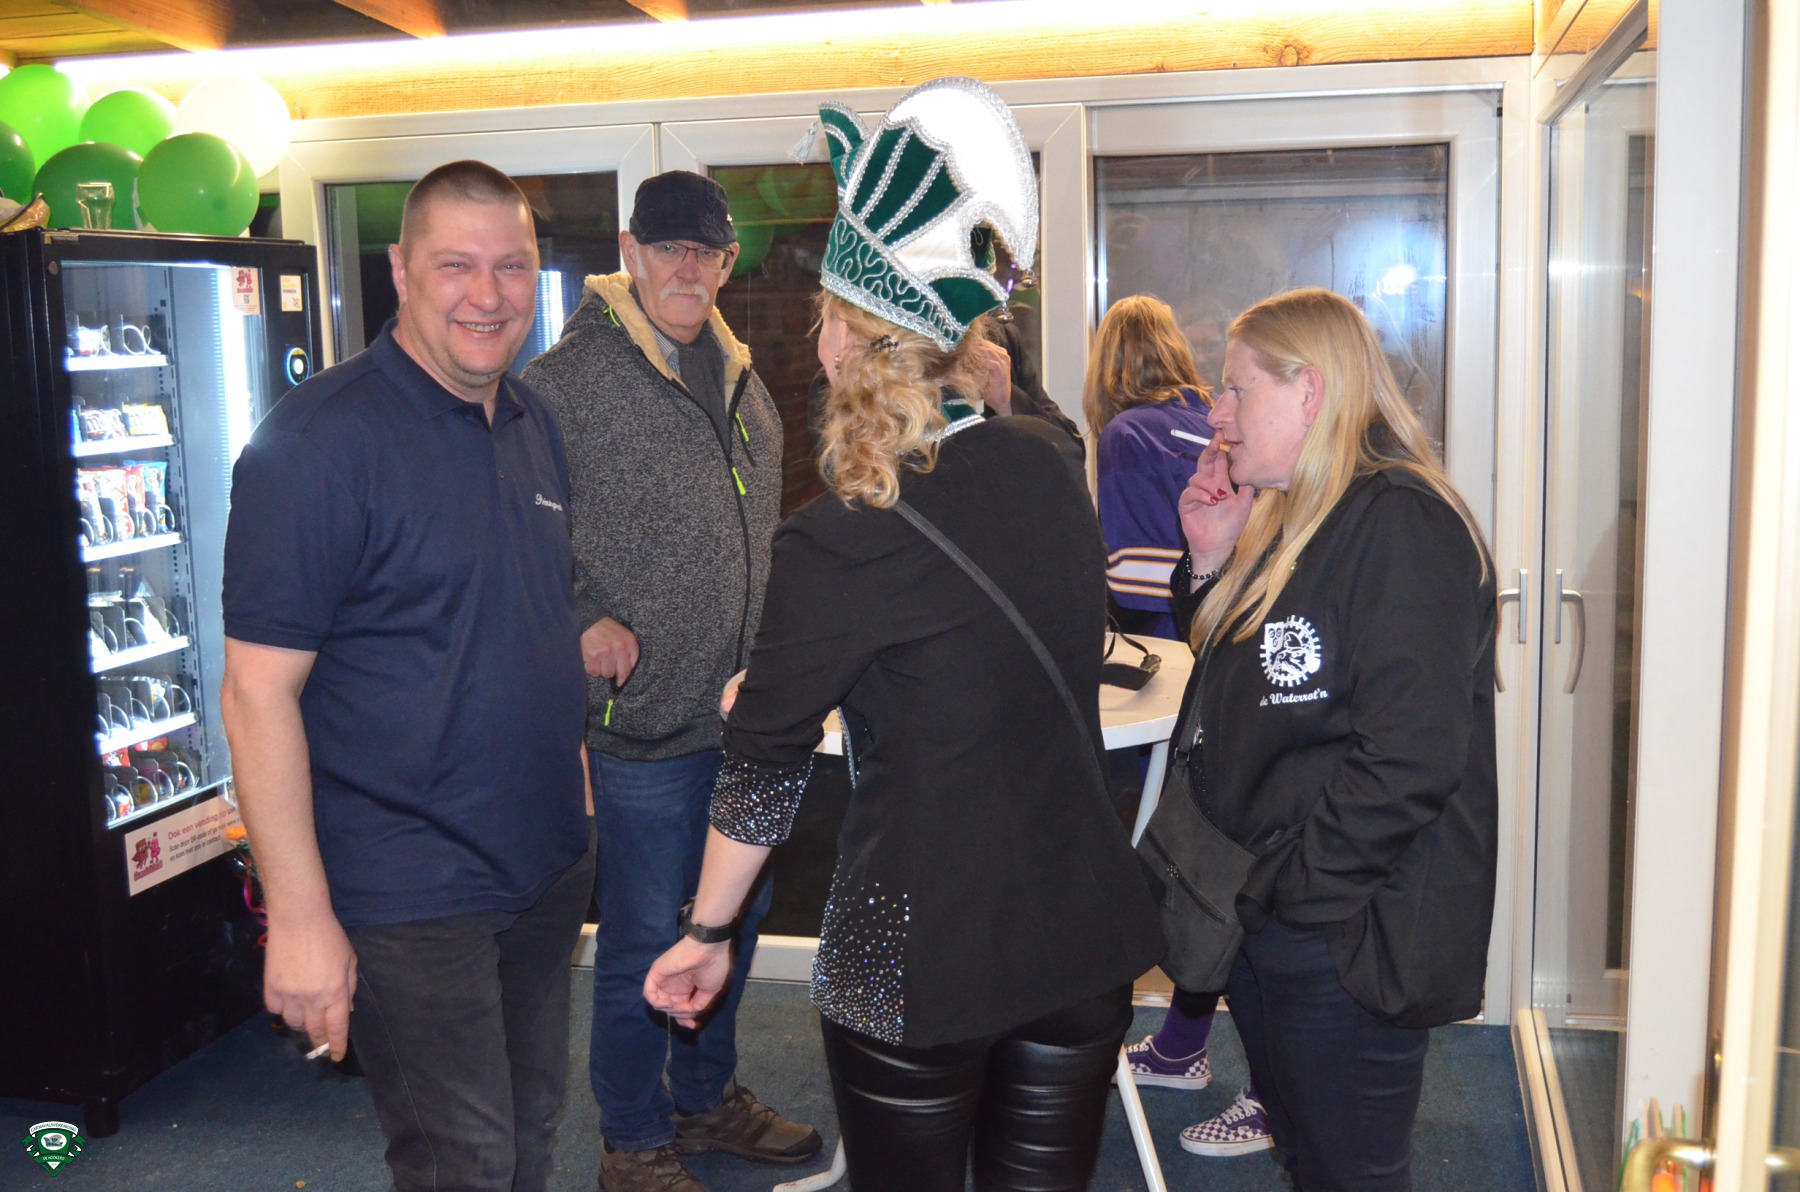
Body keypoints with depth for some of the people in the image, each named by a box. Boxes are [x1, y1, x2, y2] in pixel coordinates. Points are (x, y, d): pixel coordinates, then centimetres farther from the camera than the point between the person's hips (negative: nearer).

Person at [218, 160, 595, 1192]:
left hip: (547, 864, 8)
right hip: (410, 897, -7)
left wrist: (592, 637, 6)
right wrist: (301, 916, -20)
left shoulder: (535, 423, 8)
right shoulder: (322, 438, -17)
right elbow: (259, 692, -19)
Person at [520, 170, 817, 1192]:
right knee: (645, 942, 4)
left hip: (743, 713, 8)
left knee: (736, 916, 20)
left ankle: (708, 1096, 40)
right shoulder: (569, 379, -11)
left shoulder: (741, 378, 13)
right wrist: (585, 622, -23)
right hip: (645, 719, -7)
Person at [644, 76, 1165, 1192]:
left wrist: (709, 931, 4)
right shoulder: (1048, 468, -2)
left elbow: (767, 764, -10)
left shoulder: (842, 544, -18)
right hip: (1086, 933, 5)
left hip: (919, 961, -5)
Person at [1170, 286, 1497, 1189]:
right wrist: (1210, 559, 3)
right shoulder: (1287, 520, 12)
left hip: (1343, 938, -9)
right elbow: (1232, 694, 17)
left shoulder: (1402, 525, -20)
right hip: (1263, 915, 9)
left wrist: (1285, 885, -19)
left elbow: (1409, 759, -26)